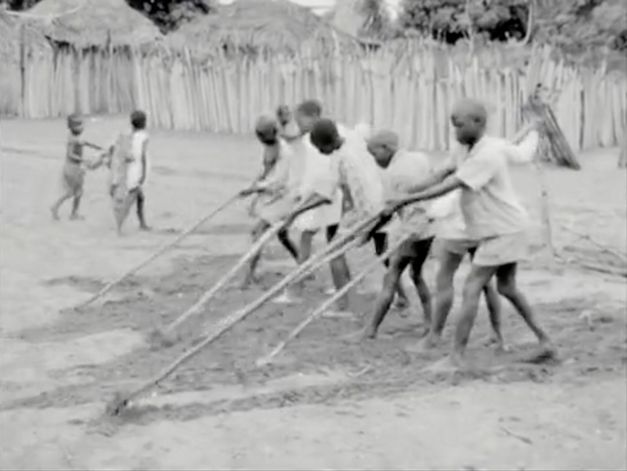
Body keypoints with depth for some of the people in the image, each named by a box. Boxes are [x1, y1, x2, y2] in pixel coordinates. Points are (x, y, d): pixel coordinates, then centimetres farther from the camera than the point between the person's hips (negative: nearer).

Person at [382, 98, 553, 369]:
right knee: (507, 288, 20)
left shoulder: (485, 156, -23)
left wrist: (403, 201, -31)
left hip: (501, 231, -10)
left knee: (471, 289, -10)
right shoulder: (492, 147, 8)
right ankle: (543, 338, 30)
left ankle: (457, 354, -8)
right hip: (505, 227, 10)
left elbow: (446, 187, -30)